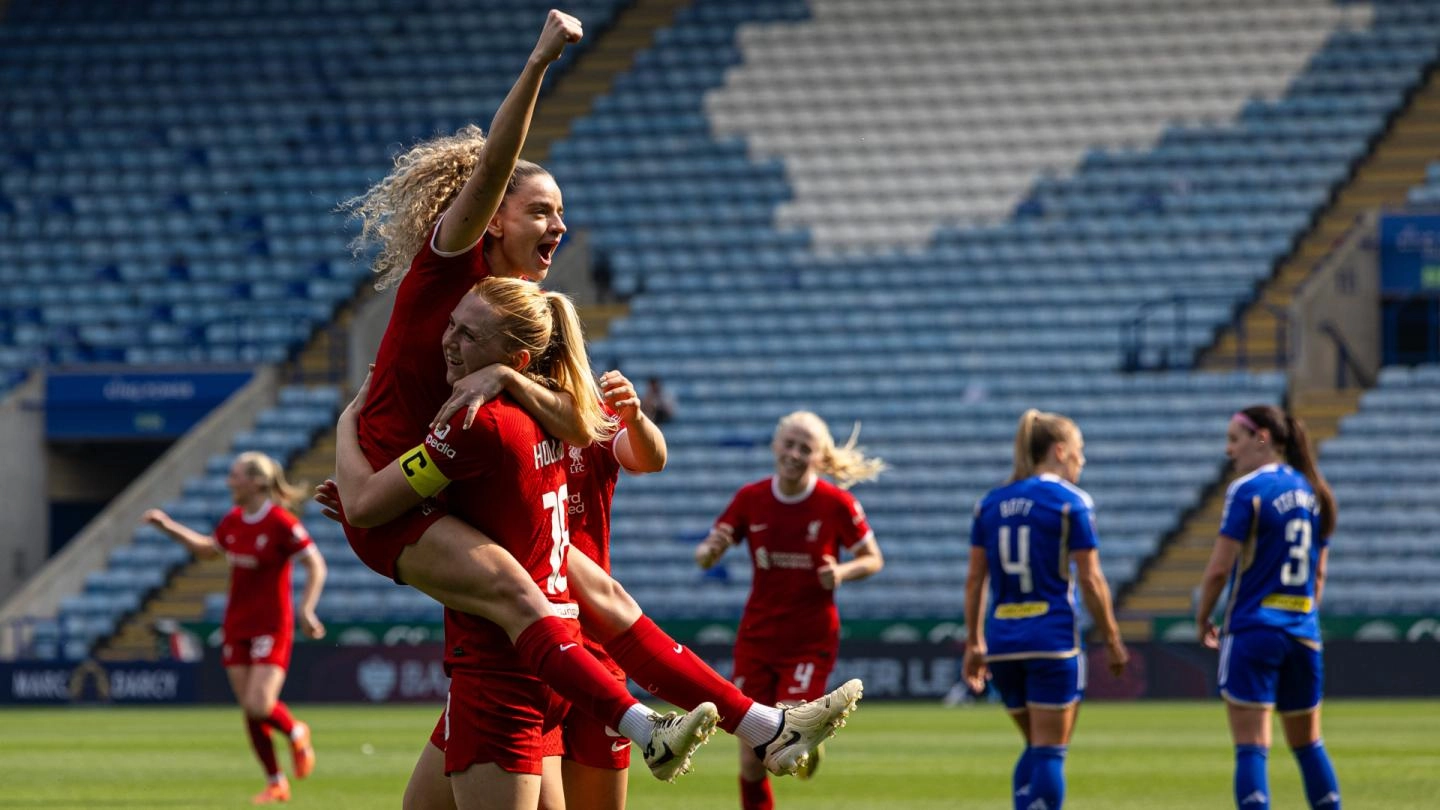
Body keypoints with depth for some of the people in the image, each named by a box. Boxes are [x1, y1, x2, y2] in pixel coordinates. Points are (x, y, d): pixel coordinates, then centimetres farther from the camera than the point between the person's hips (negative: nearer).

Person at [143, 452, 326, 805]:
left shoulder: (282, 523, -15)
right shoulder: (232, 521, 6)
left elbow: (316, 566, -13)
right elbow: (207, 549, 25)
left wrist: (307, 610, -22)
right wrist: (169, 527, 19)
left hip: (271, 626, -6)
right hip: (236, 626, 6)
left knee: (260, 705, -17)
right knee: (250, 711, 3)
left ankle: (296, 733, 17)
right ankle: (275, 783, 14)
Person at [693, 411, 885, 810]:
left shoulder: (836, 503, -8)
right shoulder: (750, 498, -2)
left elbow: (873, 559, 2)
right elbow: (704, 557, 0)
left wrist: (842, 572, -19)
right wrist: (710, 550, -24)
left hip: (811, 639, -3)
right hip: (757, 638, 3)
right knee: (751, 760, 0)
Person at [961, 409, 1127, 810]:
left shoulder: (990, 503, 9)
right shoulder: (1070, 501, -6)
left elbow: (975, 579, 9)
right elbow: (1091, 580, -7)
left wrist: (974, 642, 14)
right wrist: (1113, 641, 0)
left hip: (1002, 640, 5)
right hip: (1053, 637, -5)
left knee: (1035, 748, 17)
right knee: (1050, 752, -1)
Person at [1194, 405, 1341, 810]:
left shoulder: (1247, 490, -10)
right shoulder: (1312, 491, 11)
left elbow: (1219, 568, -12)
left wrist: (1203, 619, 2)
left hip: (1253, 629, -6)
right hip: (1303, 634, 6)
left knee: (1251, 746, -7)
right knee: (1308, 743, 17)